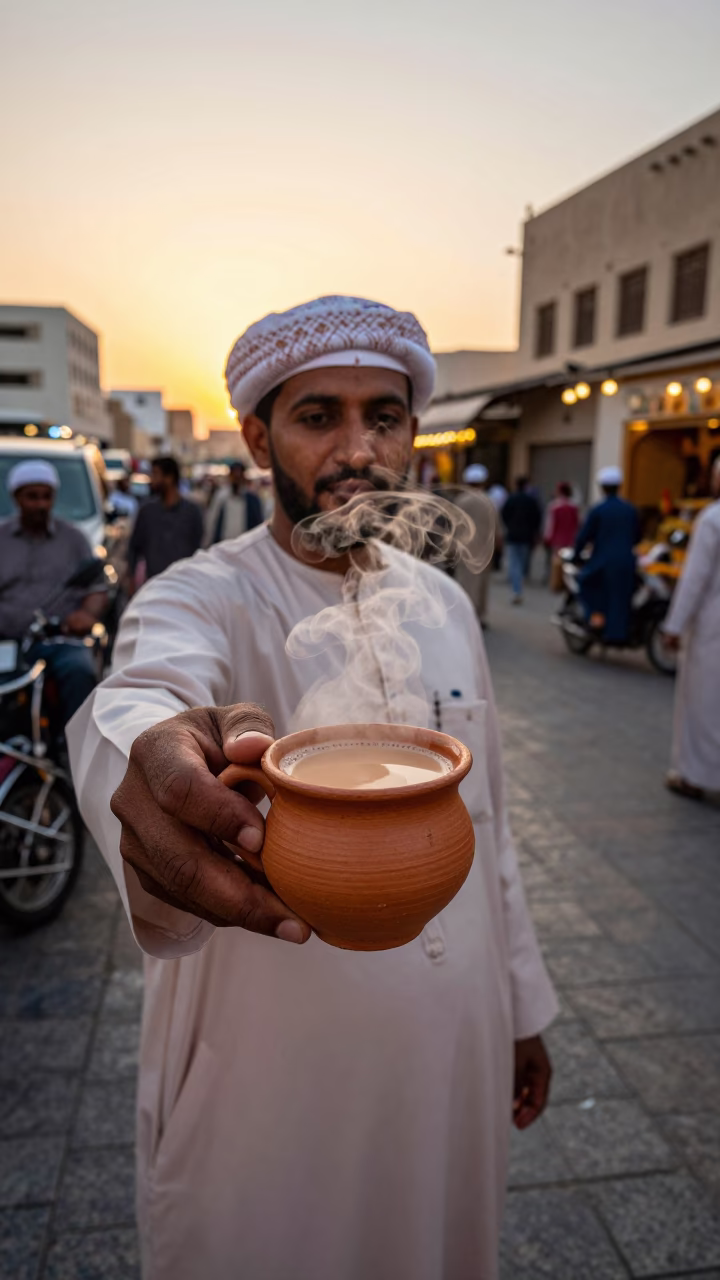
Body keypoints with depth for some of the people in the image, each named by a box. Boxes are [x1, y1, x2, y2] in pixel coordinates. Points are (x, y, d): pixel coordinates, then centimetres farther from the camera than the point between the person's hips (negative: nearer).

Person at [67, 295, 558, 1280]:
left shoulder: (446, 603, 1)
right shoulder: (198, 599, -15)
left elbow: (487, 821, 7)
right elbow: (137, 700, -39)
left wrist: (523, 1006, 11)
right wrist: (149, 755, -62)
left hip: (456, 1057, 5)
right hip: (271, 1077, -4)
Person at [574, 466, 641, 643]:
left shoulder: (597, 510, -7)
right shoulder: (630, 509, 6)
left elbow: (584, 536, -6)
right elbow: (637, 537, 14)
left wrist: (575, 555, 8)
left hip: (603, 562, -4)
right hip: (626, 562, 4)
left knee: (586, 581, 18)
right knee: (622, 598, 12)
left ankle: (596, 613, 0)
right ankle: (619, 633, 7)